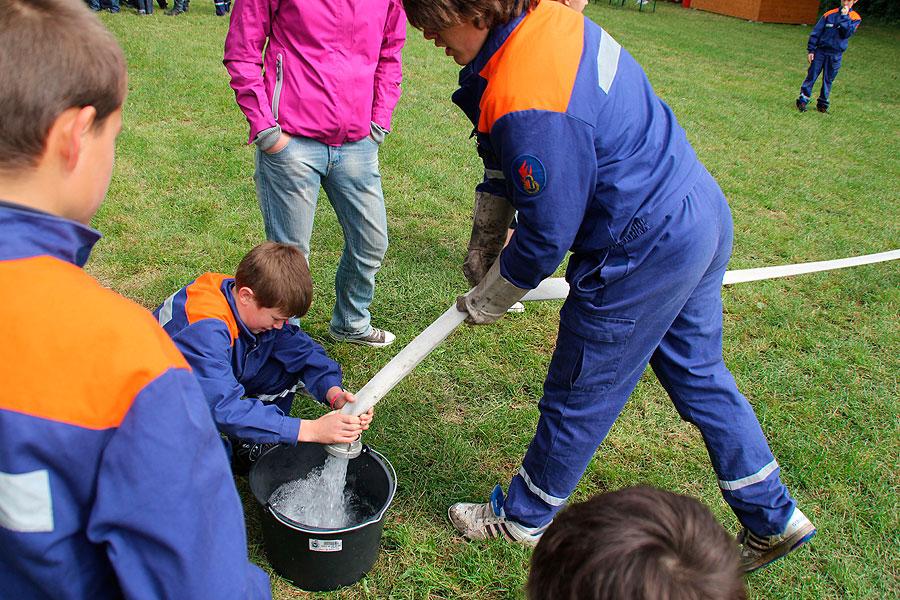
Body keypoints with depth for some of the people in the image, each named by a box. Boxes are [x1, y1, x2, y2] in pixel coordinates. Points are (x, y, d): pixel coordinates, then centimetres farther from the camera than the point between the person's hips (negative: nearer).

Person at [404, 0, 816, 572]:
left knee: (578, 399, 10)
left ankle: (521, 518, 36)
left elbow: (548, 235, -20)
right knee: (699, 372, 24)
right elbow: (506, 149, 13)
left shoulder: (527, 104, -29)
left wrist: (490, 299, -2)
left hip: (644, 255, -9)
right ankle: (774, 517, 40)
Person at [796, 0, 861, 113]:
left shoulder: (855, 18, 0)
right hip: (820, 51, 0)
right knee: (811, 76, -3)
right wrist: (810, 50, -4)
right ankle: (802, 101, 2)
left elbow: (847, 32, -17)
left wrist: (844, 16, -15)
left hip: (835, 55, 0)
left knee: (828, 80, 7)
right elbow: (816, 32, 0)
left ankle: (822, 104, 16)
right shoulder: (829, 14, -1)